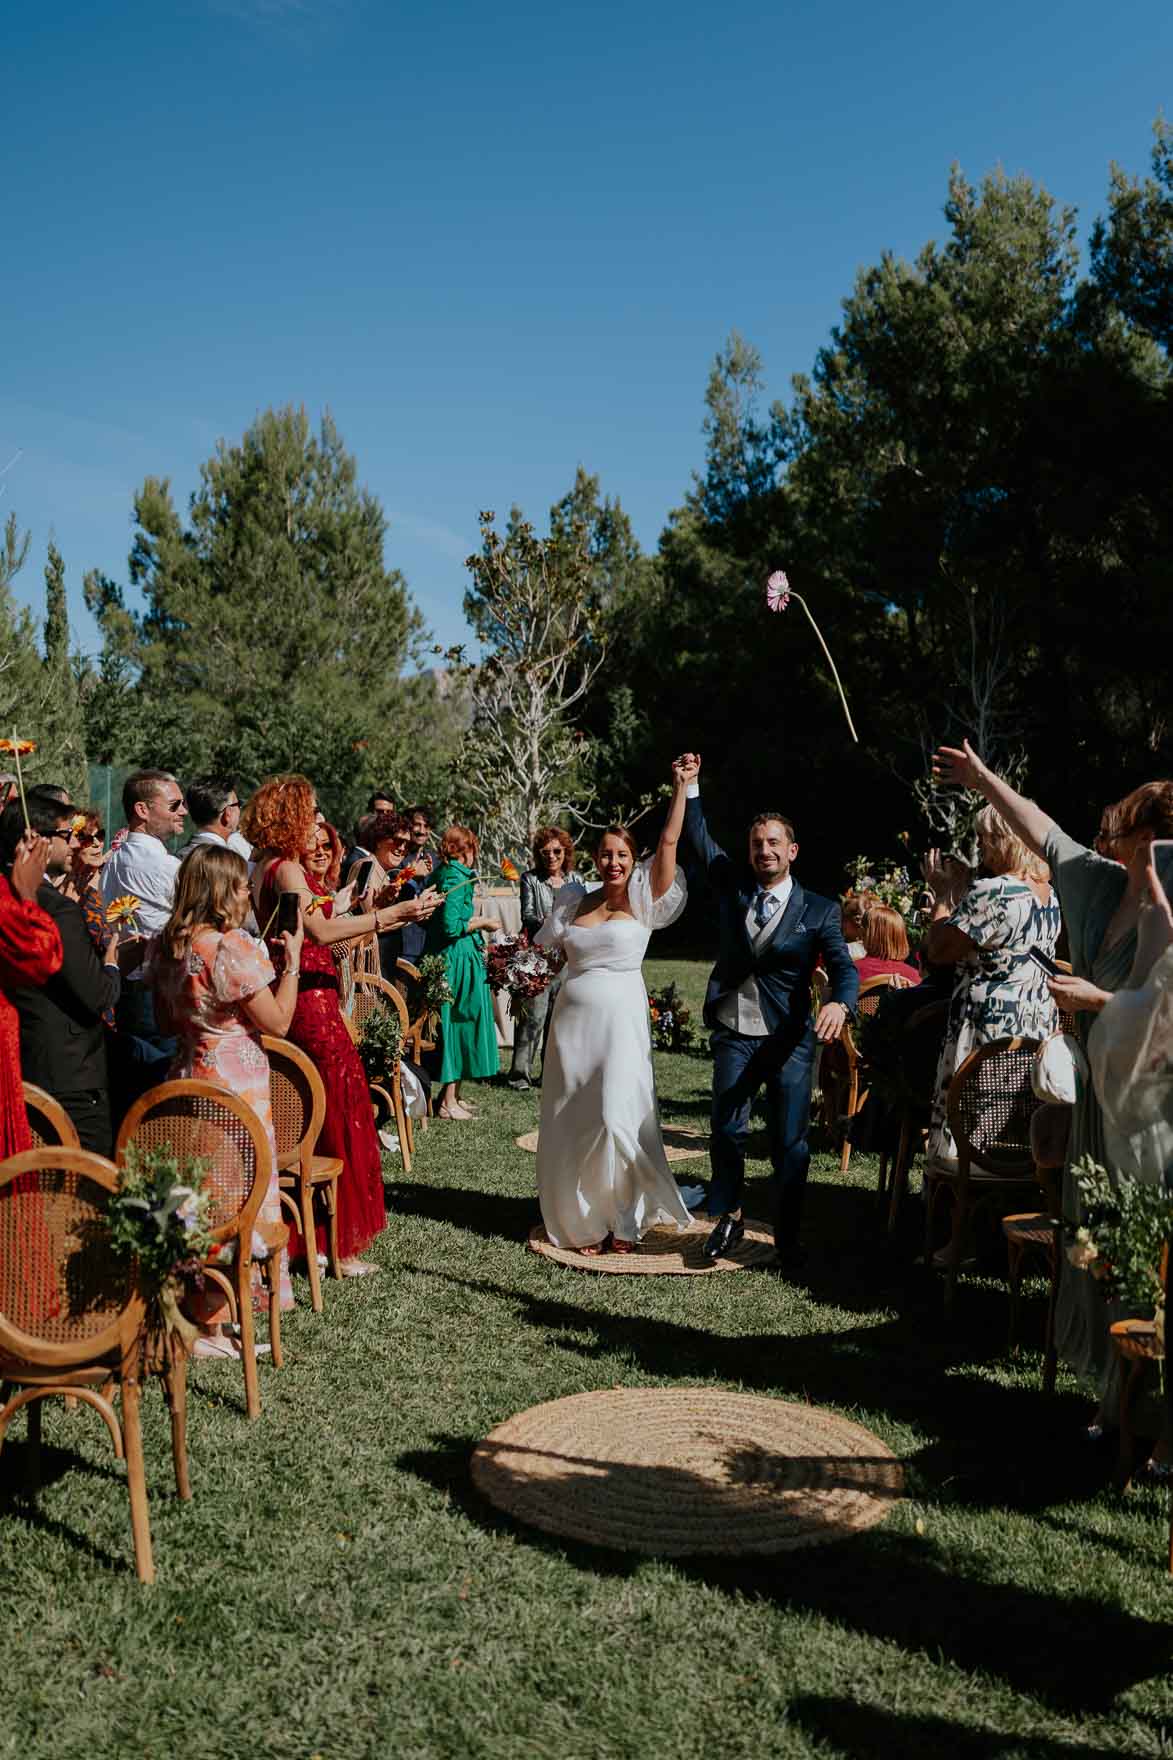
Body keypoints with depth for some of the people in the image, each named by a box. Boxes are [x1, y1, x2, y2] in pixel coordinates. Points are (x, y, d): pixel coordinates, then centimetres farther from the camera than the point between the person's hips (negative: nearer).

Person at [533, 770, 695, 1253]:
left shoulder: (643, 901, 0)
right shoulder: (574, 903, 10)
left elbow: (669, 840, -7)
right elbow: (545, 947, 24)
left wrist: (682, 786, -8)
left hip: (621, 1018, -4)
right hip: (574, 1018, 4)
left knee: (618, 1116, -10)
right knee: (574, 1122, 5)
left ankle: (624, 1222, 5)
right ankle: (586, 1221, 17)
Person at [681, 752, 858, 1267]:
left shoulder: (819, 910, -3)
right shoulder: (733, 886, 5)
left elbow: (845, 967, -11)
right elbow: (699, 839, 7)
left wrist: (839, 1004, -32)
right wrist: (690, 786, -1)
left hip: (790, 1038, -2)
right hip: (733, 1035, 2)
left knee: (790, 1142, 1)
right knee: (726, 1131, 5)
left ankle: (788, 1238, 15)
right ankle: (729, 1216, 26)